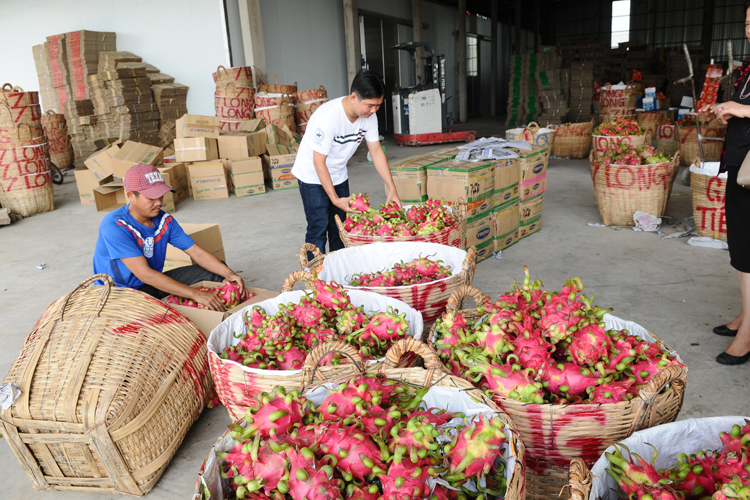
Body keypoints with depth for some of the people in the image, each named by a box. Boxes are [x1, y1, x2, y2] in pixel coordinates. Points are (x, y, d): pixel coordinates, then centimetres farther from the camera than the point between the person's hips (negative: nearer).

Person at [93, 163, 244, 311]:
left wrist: (228, 273, -20)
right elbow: (145, 274, -32)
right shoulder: (114, 226, -24)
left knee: (215, 272, -1)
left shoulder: (164, 220, -2)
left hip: (154, 284, 7)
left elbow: (197, 253, -1)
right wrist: (195, 294, -38)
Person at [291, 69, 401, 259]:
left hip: (339, 175, 6)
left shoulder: (369, 116, -13)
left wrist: (392, 188, -12)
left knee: (339, 227, 10)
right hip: (313, 176, -6)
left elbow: (377, 152, -5)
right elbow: (319, 162, -28)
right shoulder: (328, 117, -33)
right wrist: (335, 198, -30)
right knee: (318, 227, -8)